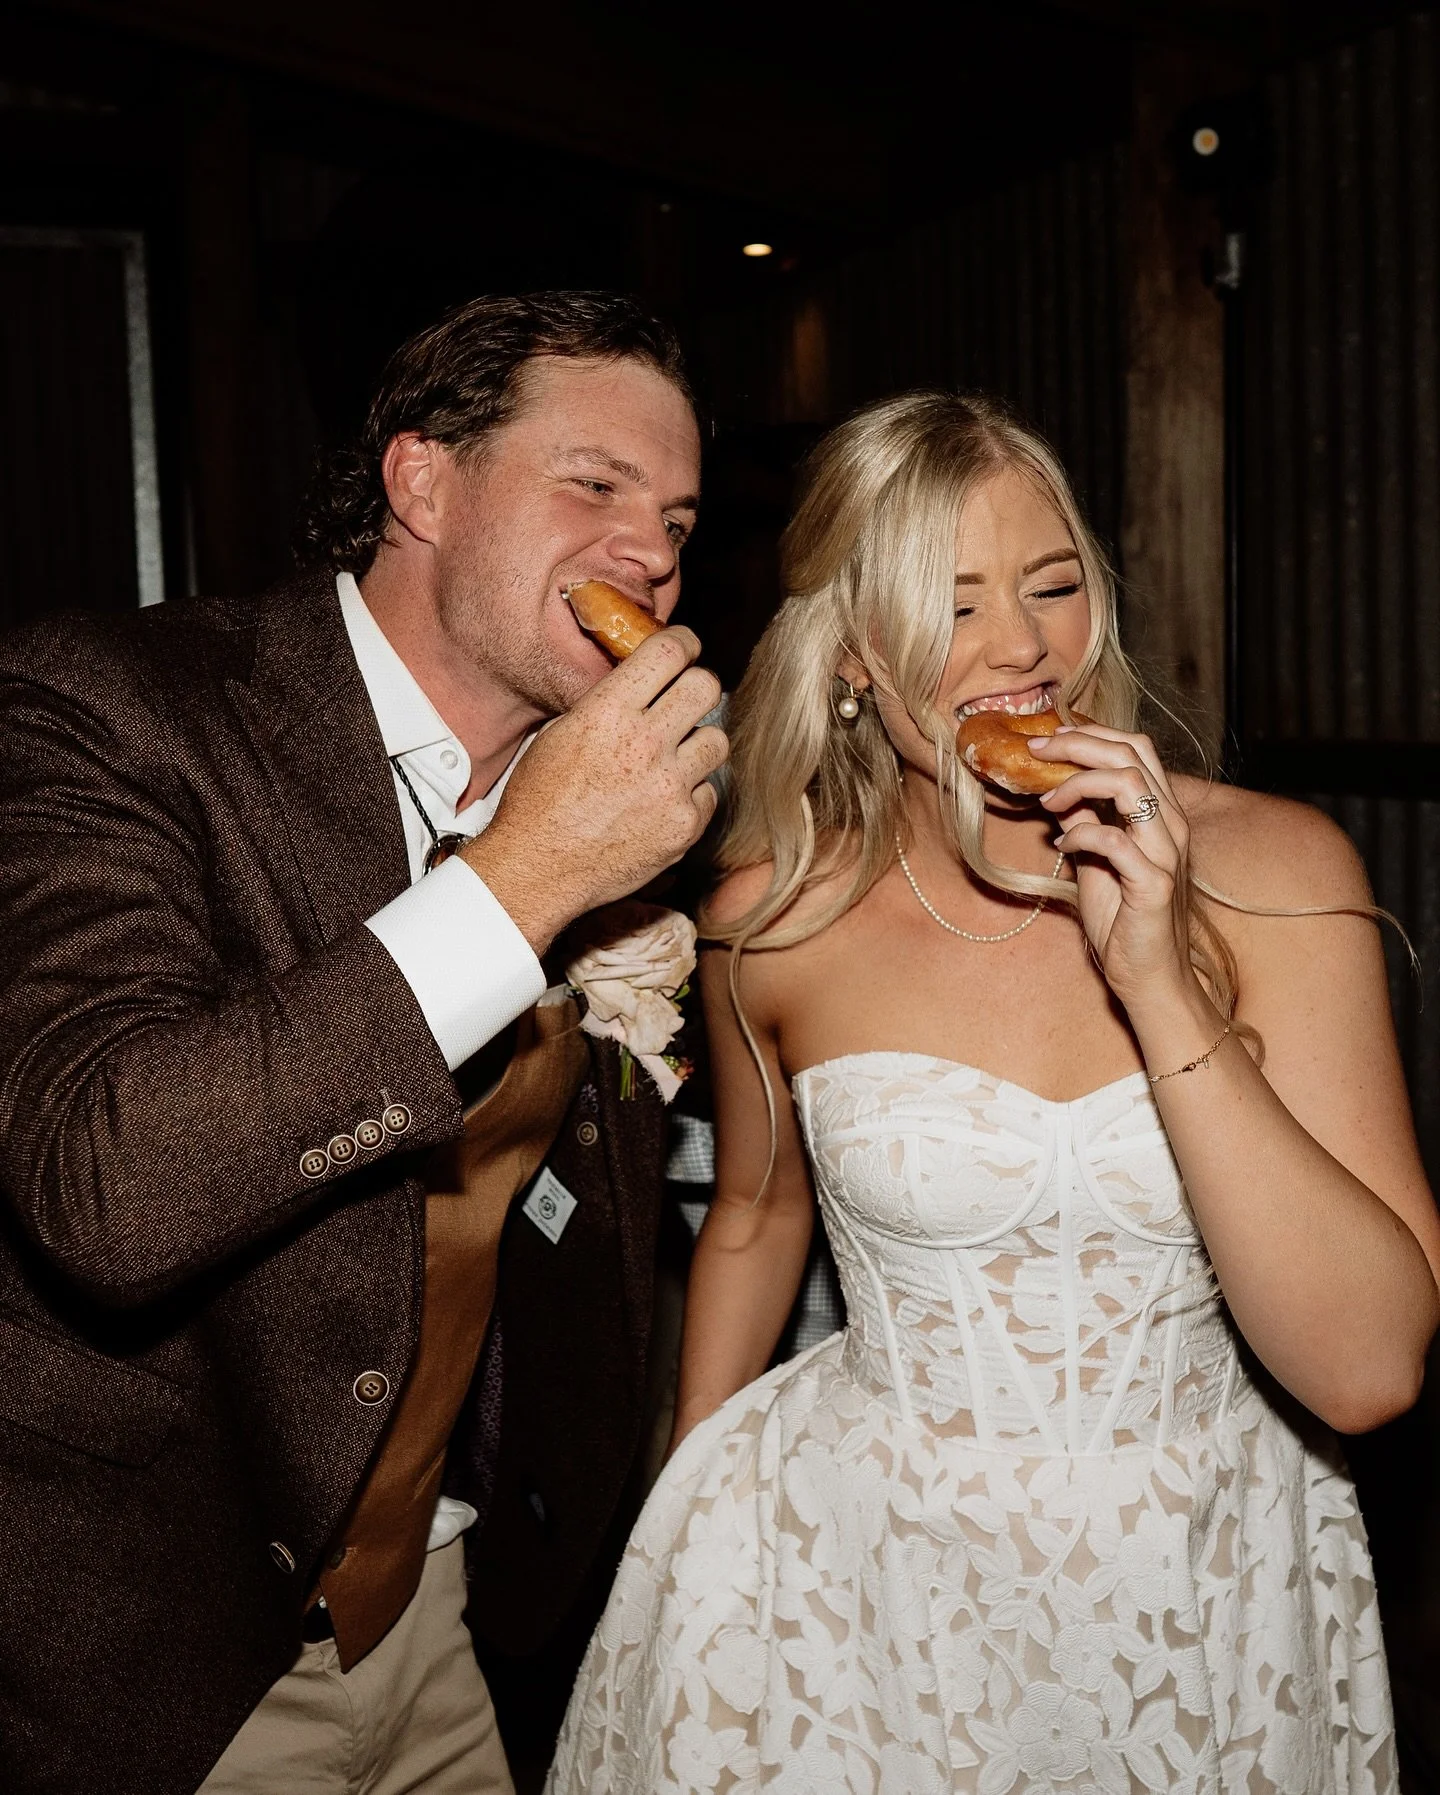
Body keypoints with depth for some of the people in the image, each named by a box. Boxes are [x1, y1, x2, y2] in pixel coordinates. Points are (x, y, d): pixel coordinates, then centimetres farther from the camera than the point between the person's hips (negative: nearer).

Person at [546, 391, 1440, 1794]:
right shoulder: (774, 918, -11)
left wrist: (1158, 982, -27)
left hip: (1208, 1583, 1)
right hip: (868, 1588, 0)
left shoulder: (1271, 868, -15)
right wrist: (685, 1503, 15)